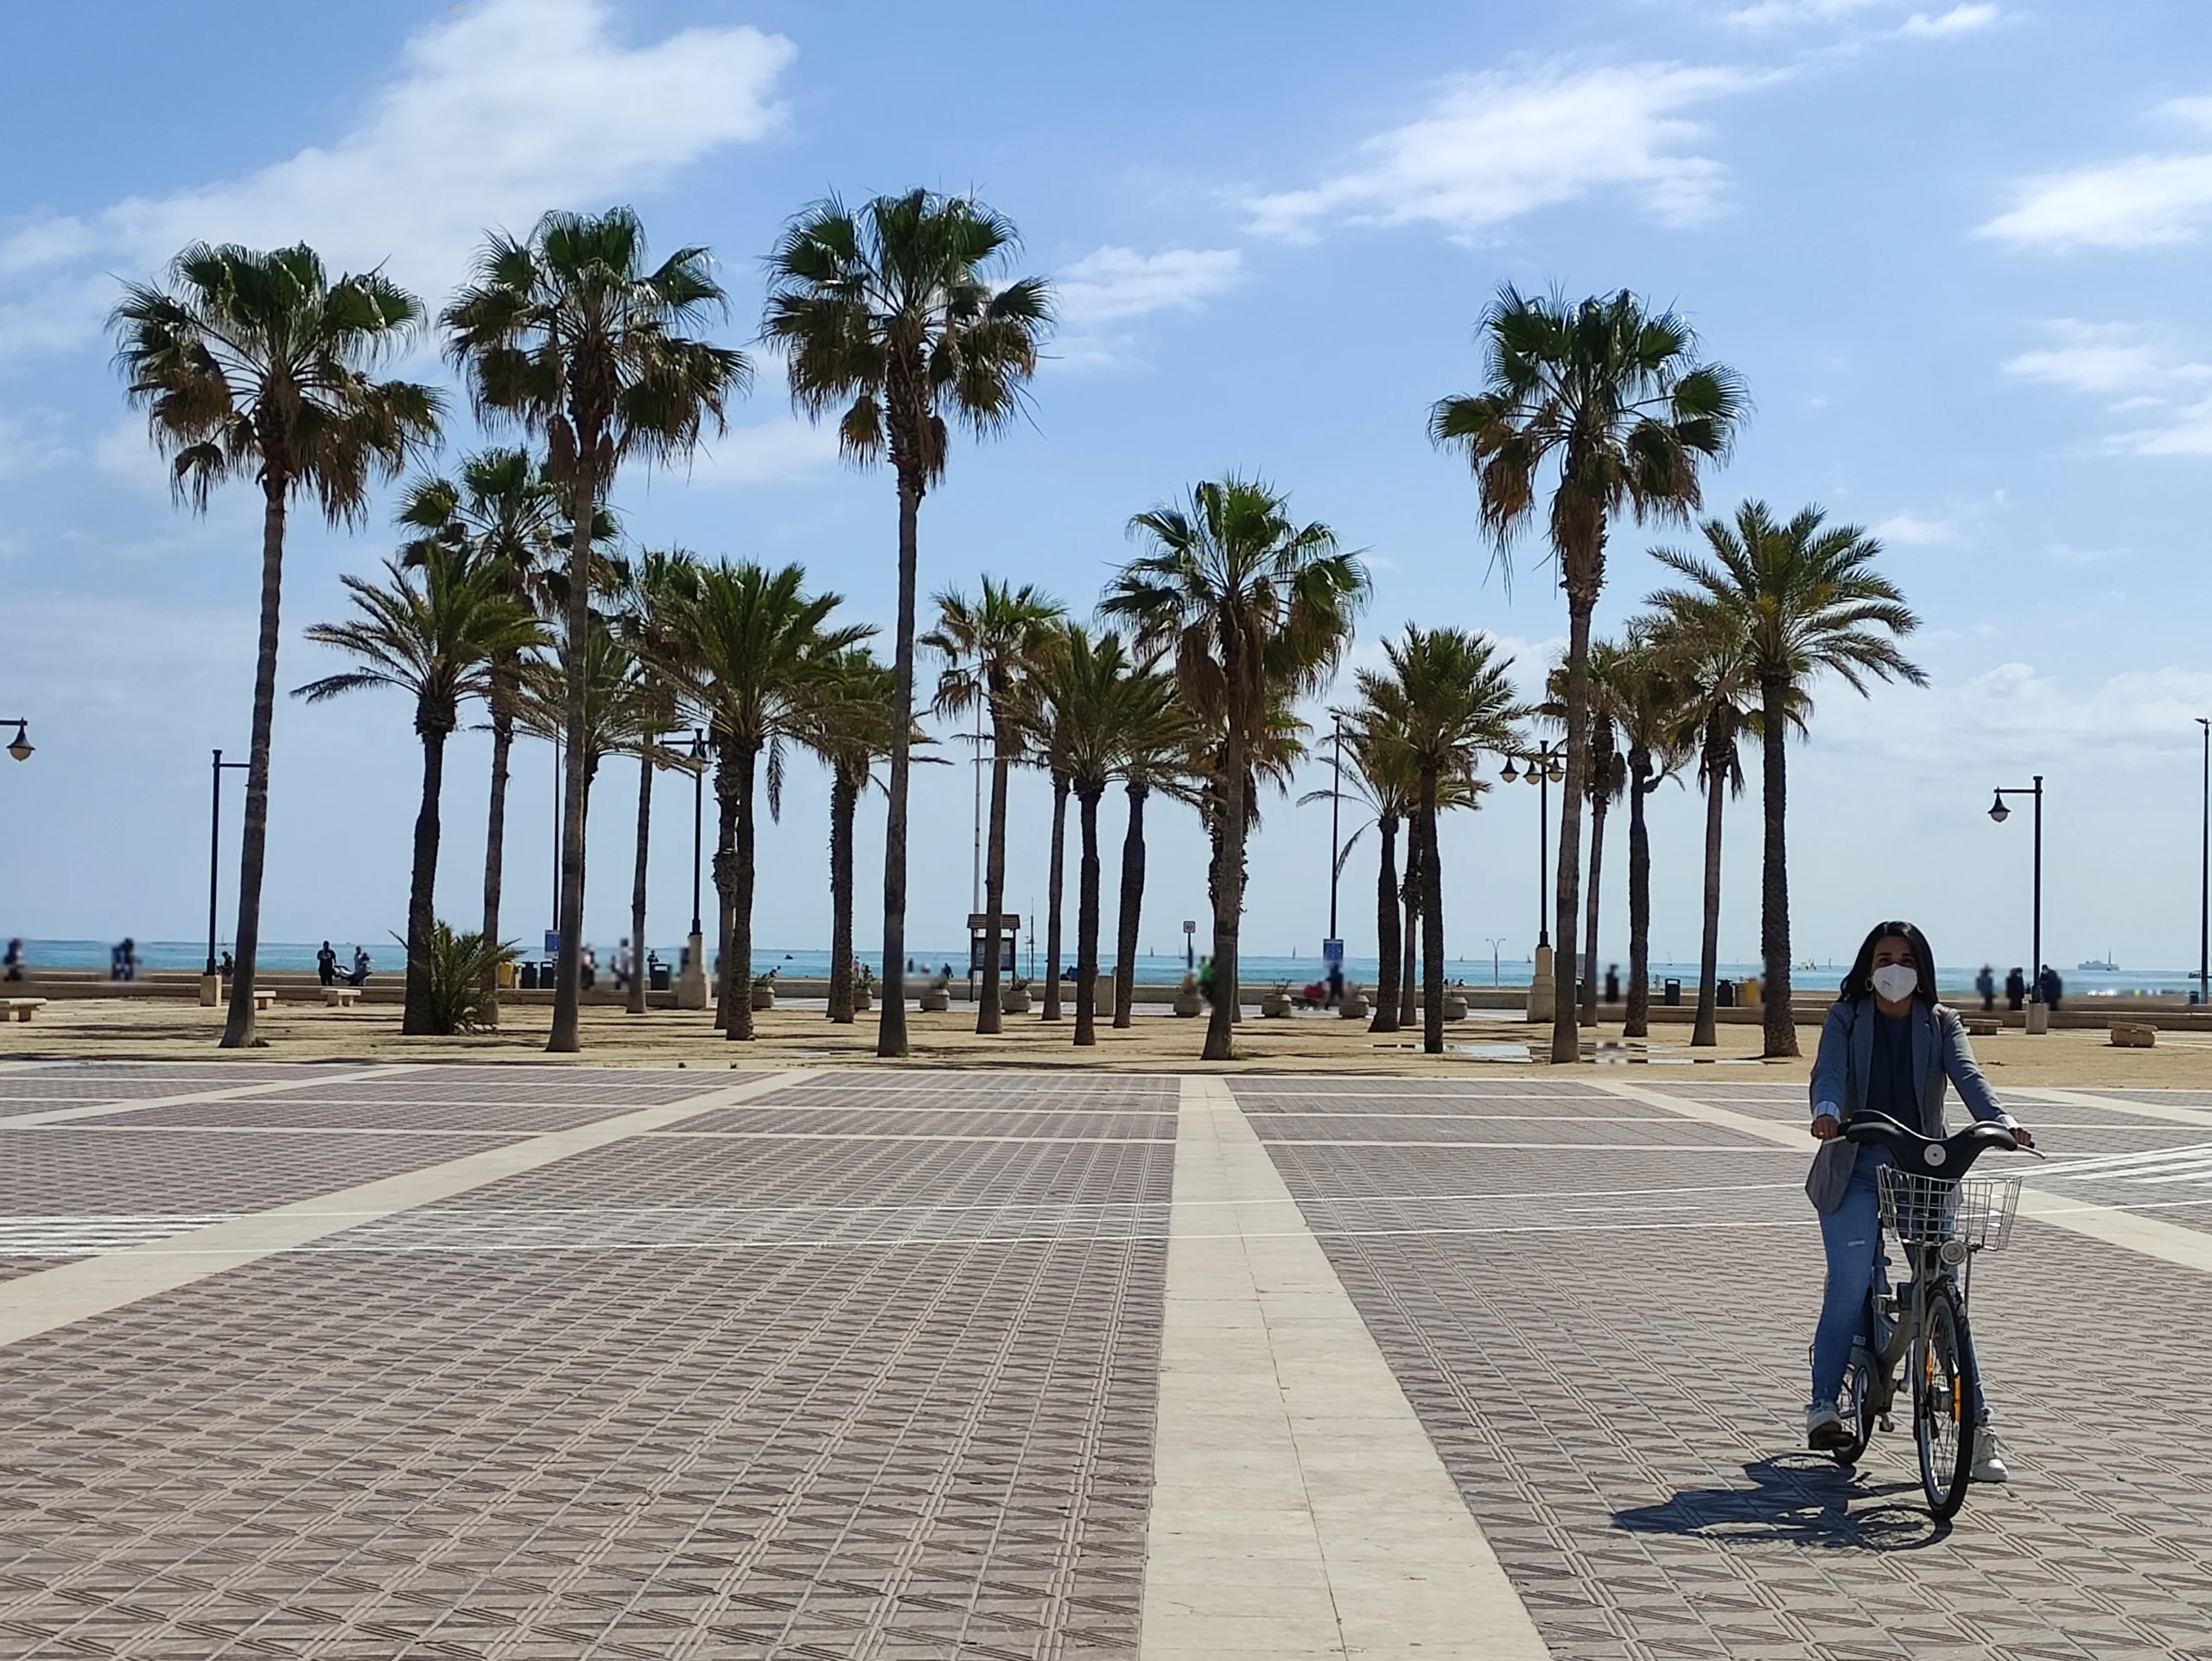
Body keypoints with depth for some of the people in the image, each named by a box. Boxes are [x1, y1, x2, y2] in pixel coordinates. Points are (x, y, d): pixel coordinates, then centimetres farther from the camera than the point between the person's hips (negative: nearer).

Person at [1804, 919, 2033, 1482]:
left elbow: (1966, 1074, -9)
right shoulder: (1846, 1019, 6)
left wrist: (2001, 1120, -30)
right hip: (1855, 1170, -1)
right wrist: (1827, 1110, -35)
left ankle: (1974, 1421, -1)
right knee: (1849, 1288, -10)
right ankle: (1823, 1405, 4)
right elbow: (1829, 1071, -11)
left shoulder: (1940, 1024, 9)